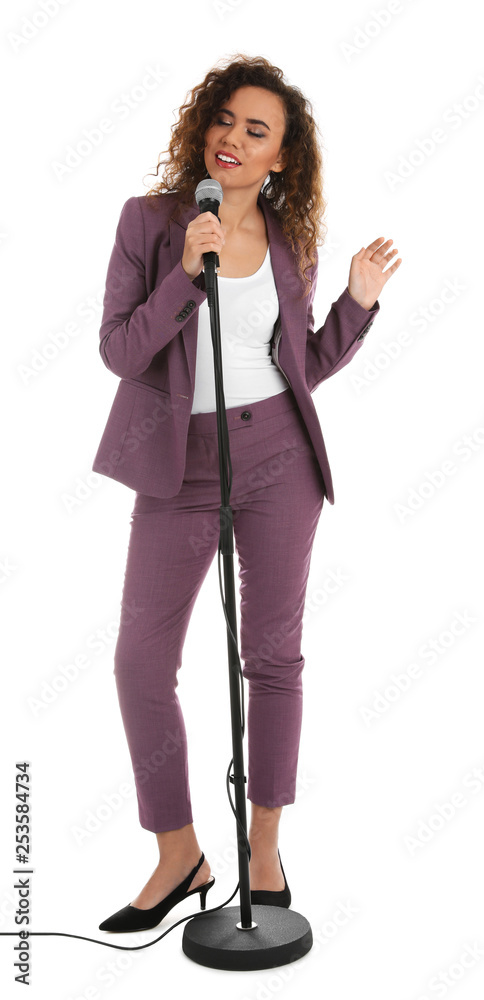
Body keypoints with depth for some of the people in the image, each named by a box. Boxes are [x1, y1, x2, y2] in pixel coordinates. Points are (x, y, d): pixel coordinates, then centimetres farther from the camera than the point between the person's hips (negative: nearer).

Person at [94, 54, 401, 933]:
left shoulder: (291, 241, 7)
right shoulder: (150, 219, 1)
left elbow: (307, 366, 11)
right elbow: (118, 349, -8)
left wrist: (359, 302, -1)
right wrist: (186, 274, -18)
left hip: (277, 455, 1)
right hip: (180, 462, 0)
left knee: (272, 654, 5)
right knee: (140, 661, -2)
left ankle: (264, 849, 24)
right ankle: (179, 857, 18)